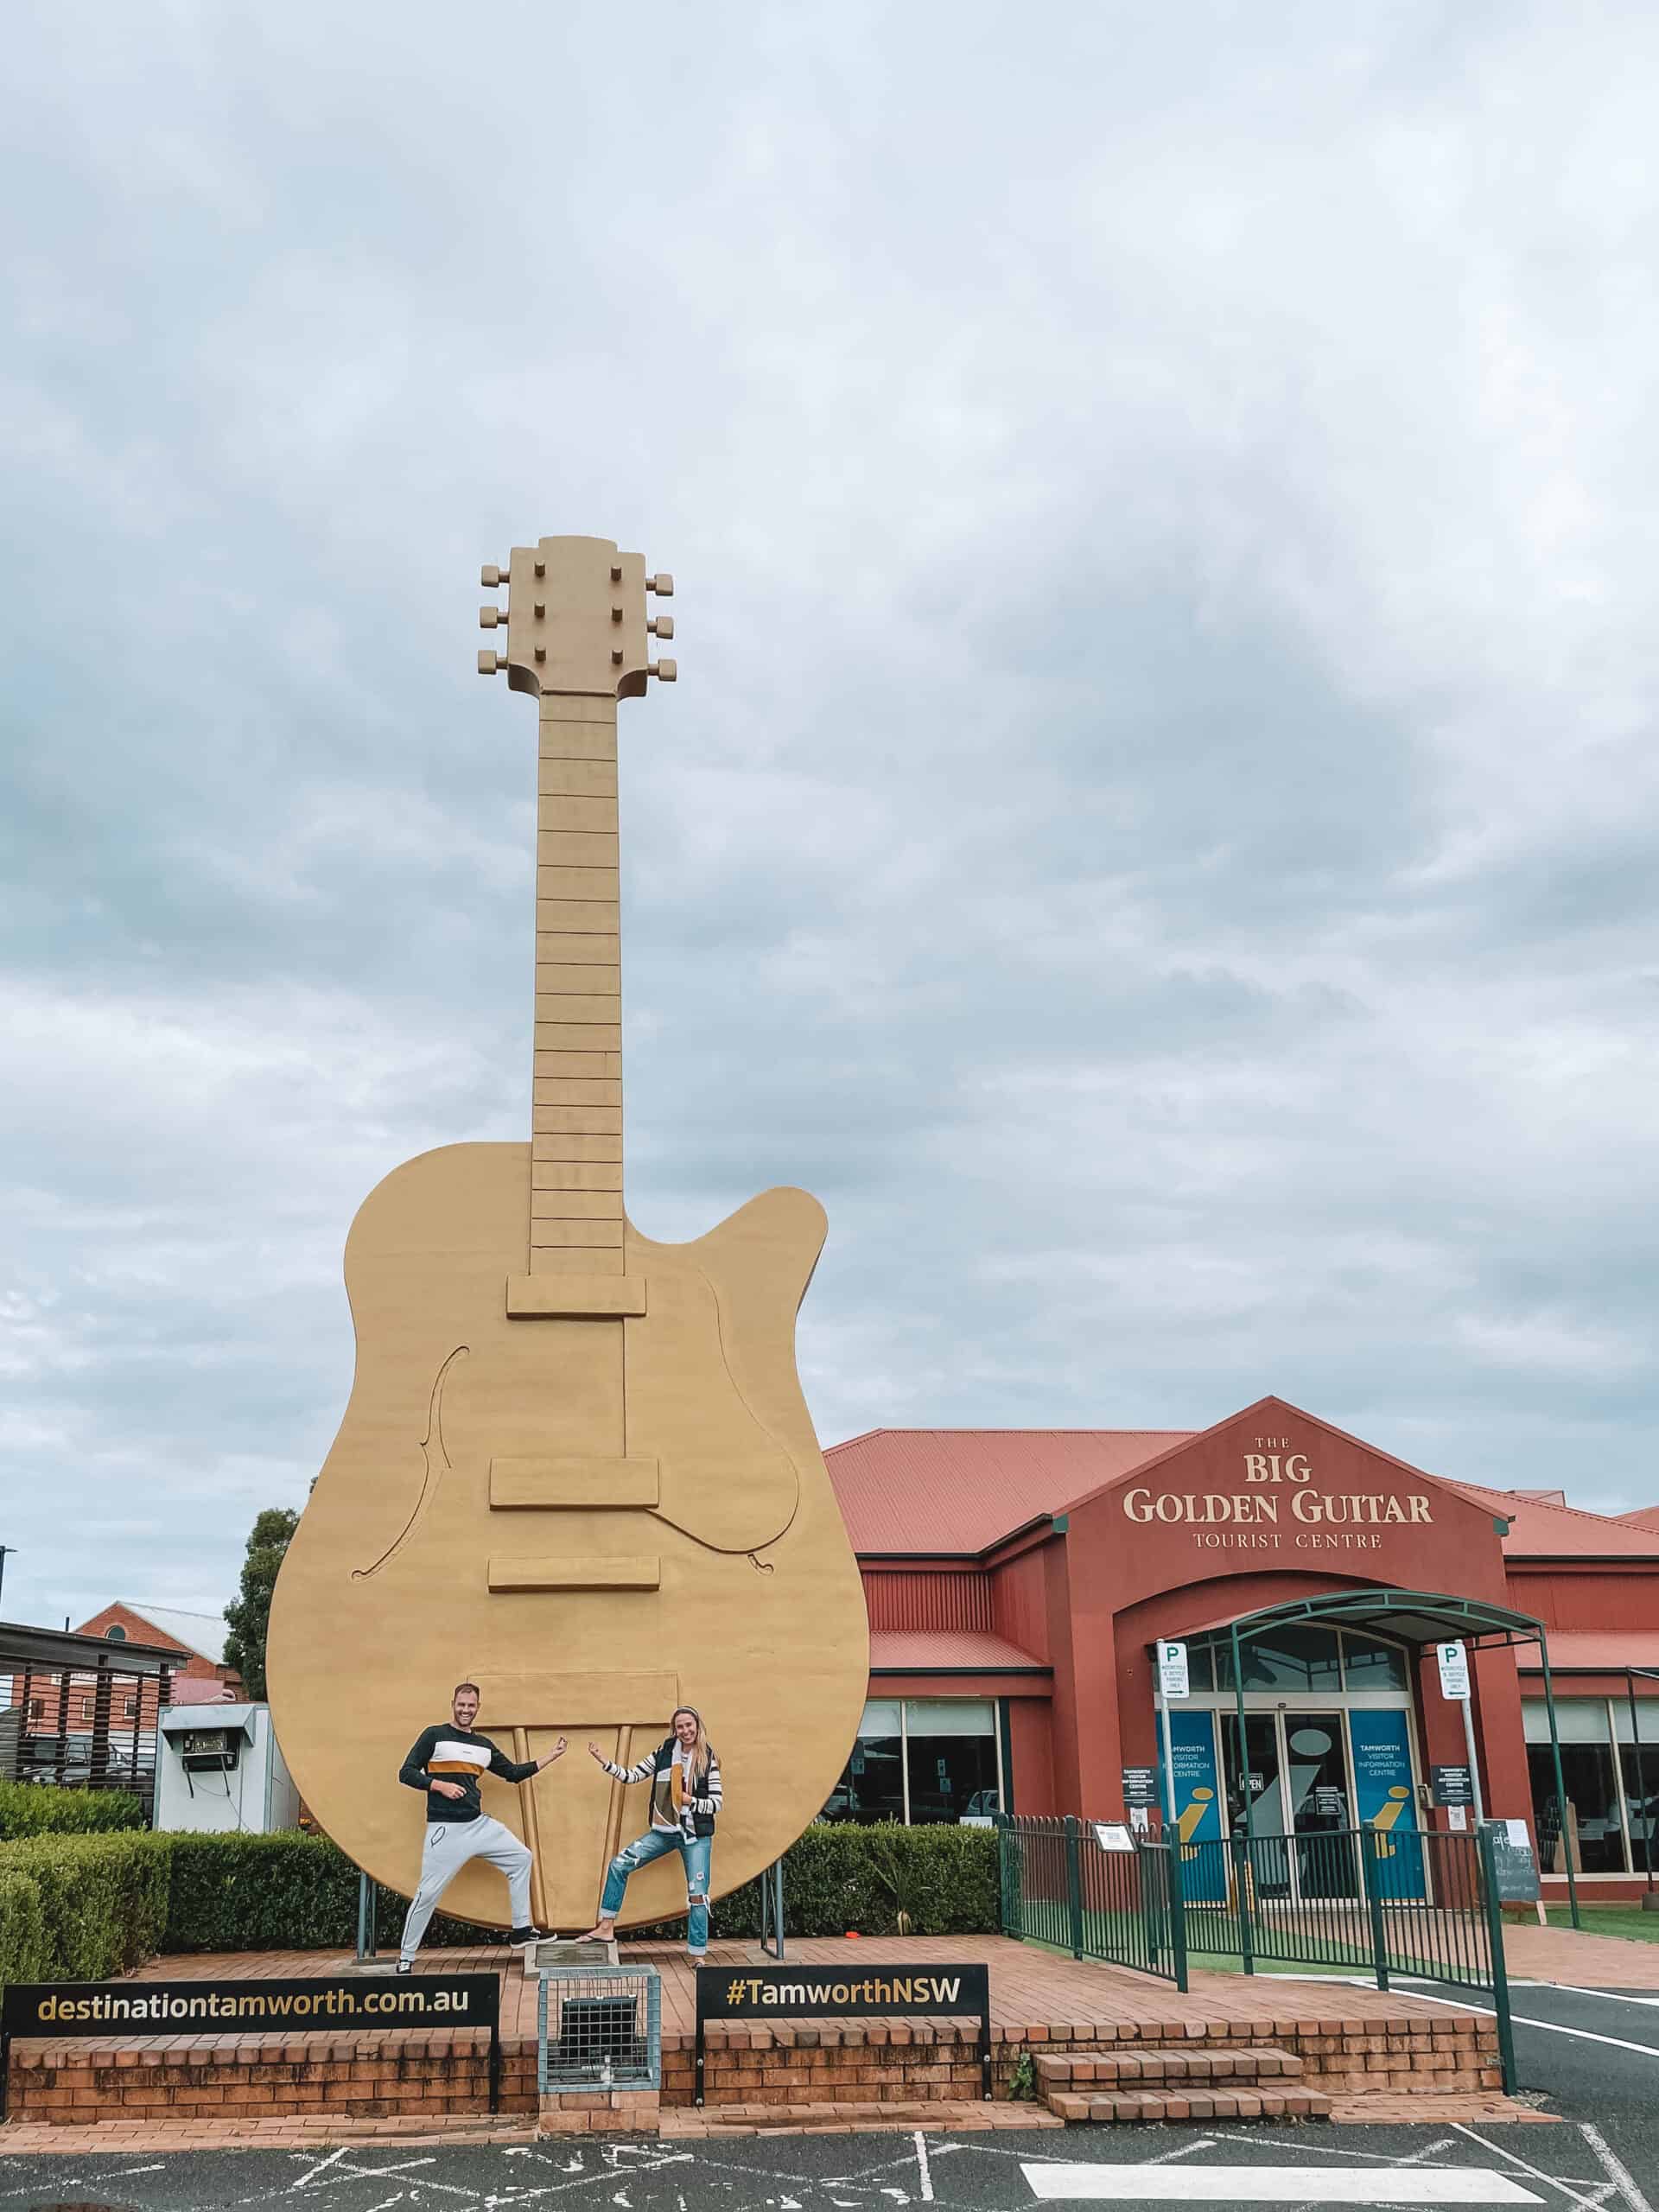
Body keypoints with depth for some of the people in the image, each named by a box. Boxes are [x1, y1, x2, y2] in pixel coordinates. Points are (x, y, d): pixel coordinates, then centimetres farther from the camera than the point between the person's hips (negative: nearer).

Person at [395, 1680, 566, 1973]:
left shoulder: (484, 1745, 13)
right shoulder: (434, 1736, -3)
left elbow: (513, 1773, 20)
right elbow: (406, 1773, -6)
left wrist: (551, 1757, 16)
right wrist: (440, 1786, -19)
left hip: (479, 1824, 6)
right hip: (445, 1830, -6)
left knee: (521, 1858, 4)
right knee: (428, 1893, -8)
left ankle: (521, 1930, 14)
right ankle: (405, 1958, 7)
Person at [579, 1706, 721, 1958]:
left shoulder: (708, 1759, -8)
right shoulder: (665, 1751, 0)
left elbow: (716, 1804, -7)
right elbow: (633, 1776, 4)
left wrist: (688, 1799, -18)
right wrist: (604, 1762, -4)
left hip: (696, 1835, -4)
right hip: (664, 1830, 4)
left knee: (697, 1895, -3)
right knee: (619, 1864, 0)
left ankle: (698, 1955, 10)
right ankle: (606, 1928, 11)